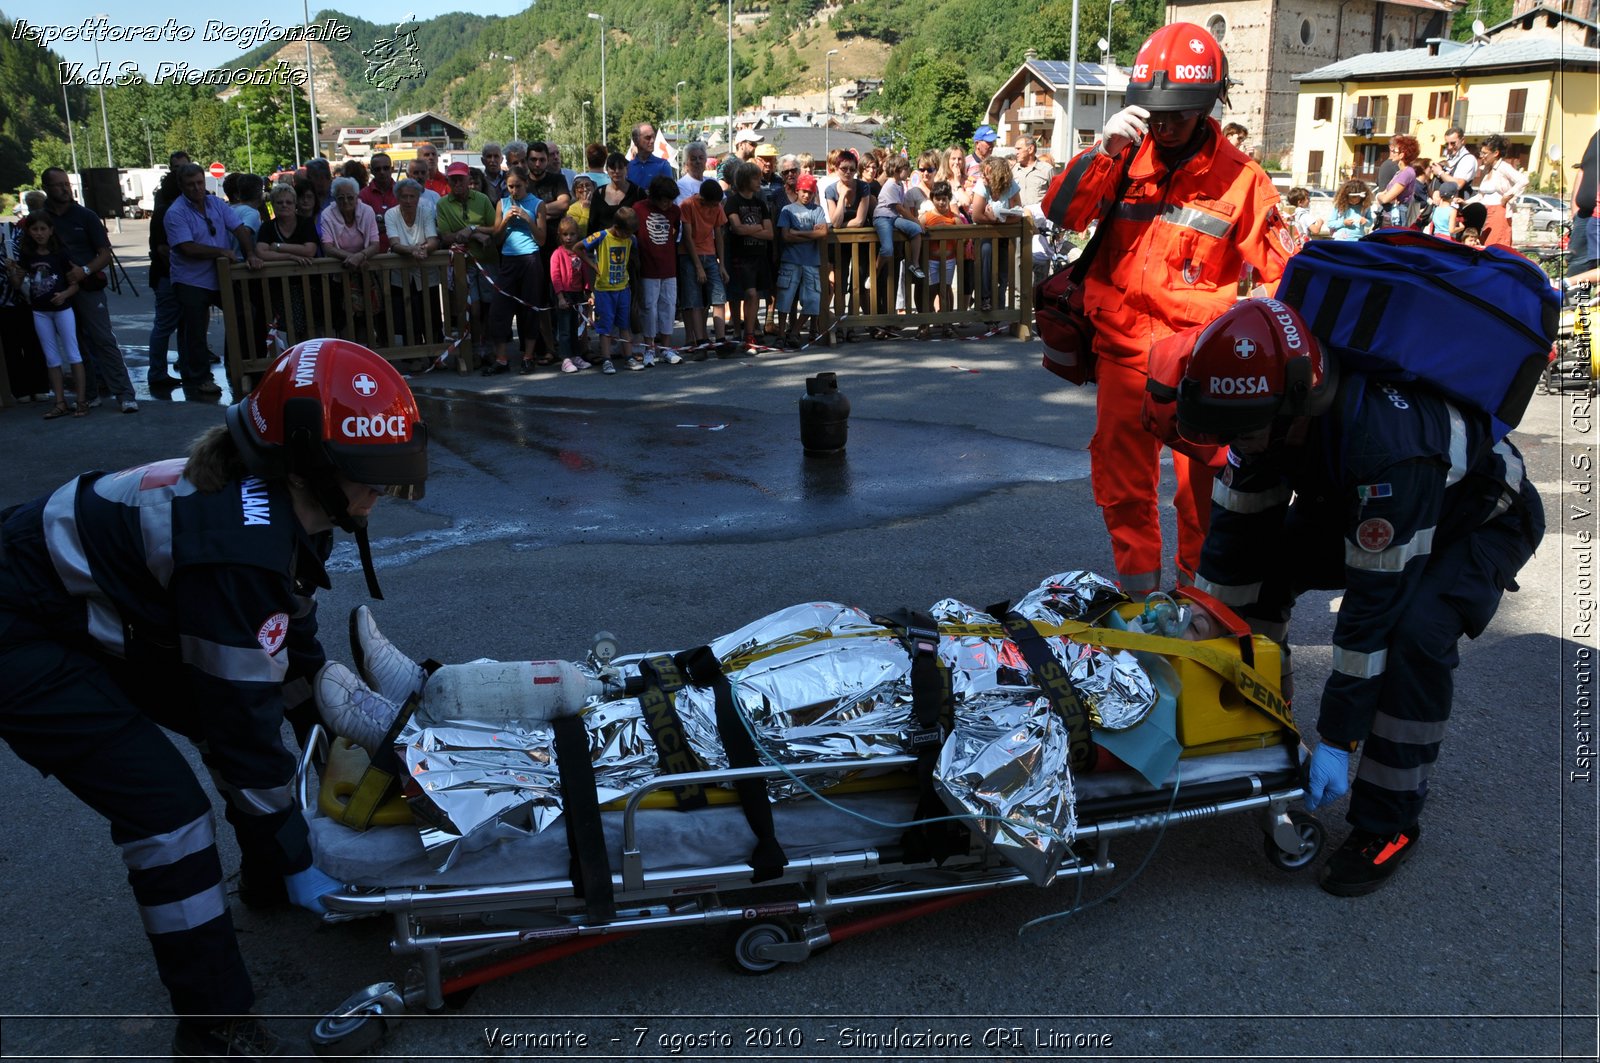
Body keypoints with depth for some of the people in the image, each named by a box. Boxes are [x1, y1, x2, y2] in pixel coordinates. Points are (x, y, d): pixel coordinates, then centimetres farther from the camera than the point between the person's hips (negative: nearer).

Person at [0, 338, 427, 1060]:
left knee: (236, 725, 11)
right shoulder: (238, 551, -35)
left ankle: (265, 884, 34)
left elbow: (294, 641, 9)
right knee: (167, 810, -13)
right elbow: (241, 719, -28)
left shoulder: (278, 503, -7)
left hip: (113, 622, 9)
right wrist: (298, 862, -16)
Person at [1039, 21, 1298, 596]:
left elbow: (1282, 266, 4)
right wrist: (1103, 150, -19)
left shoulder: (1240, 176, -1)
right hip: (1124, 348, 2)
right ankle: (1137, 587, 24)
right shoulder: (1124, 158, 3)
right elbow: (1063, 213, -8)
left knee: (1203, 483, 2)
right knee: (1122, 482, 8)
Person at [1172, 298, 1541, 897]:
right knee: (1258, 561, -12)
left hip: (1478, 520, -6)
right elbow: (1236, 533, -13)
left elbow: (1376, 601, -38)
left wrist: (1337, 740, -32)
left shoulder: (1387, 446, -43)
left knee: (1416, 633, -32)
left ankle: (1388, 825, -14)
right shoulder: (1270, 409, -22)